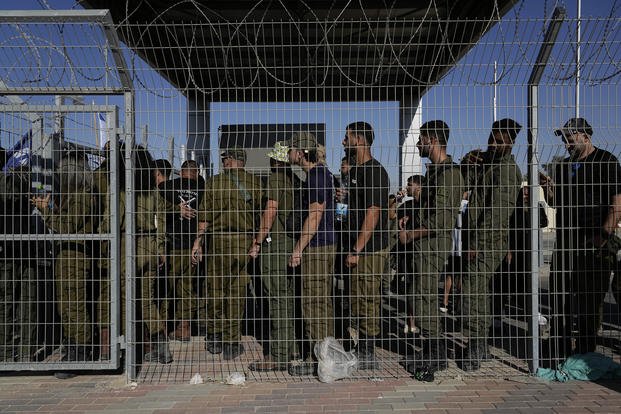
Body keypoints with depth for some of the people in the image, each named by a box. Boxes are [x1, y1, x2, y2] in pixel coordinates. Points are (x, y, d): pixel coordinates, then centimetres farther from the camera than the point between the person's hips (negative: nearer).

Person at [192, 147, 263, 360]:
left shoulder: (214, 182, 0)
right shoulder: (255, 182, 2)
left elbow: (205, 216, 0)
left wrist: (197, 242, 6)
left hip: (219, 240, -1)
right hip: (245, 240, 1)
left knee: (216, 289, 12)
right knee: (237, 292, 6)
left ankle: (215, 339, 21)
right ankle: (232, 343, 11)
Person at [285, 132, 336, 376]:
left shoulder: (316, 176, -14)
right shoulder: (322, 173, 17)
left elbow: (314, 216, -19)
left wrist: (298, 249, -17)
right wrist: (302, 247, 22)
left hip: (316, 248, -10)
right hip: (325, 245, 10)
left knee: (314, 304, -4)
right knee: (324, 303, 14)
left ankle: (315, 360, 3)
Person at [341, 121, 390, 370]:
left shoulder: (374, 171, -13)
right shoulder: (356, 171, 17)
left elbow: (373, 214, -20)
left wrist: (356, 250, -20)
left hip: (370, 249, -10)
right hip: (359, 248, 10)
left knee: (365, 302, -3)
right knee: (359, 302, 15)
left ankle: (368, 358, 9)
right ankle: (362, 351, 27)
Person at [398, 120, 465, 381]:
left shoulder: (448, 173, -17)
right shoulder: (434, 169, 16)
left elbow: (440, 222, -23)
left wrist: (410, 235, -13)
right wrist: (411, 219, 12)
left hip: (434, 245, -10)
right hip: (425, 245, 10)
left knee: (424, 303, -4)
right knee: (423, 300, 16)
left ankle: (434, 360, 9)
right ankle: (434, 356, 28)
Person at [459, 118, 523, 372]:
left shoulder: (507, 170, -11)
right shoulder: (486, 162, 18)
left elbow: (497, 212, -18)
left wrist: (477, 243, -20)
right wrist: (469, 165, 0)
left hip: (489, 241, -9)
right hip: (477, 239, 9)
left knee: (473, 289, -12)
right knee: (479, 290, 14)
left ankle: (474, 350, -3)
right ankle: (480, 345, 26)